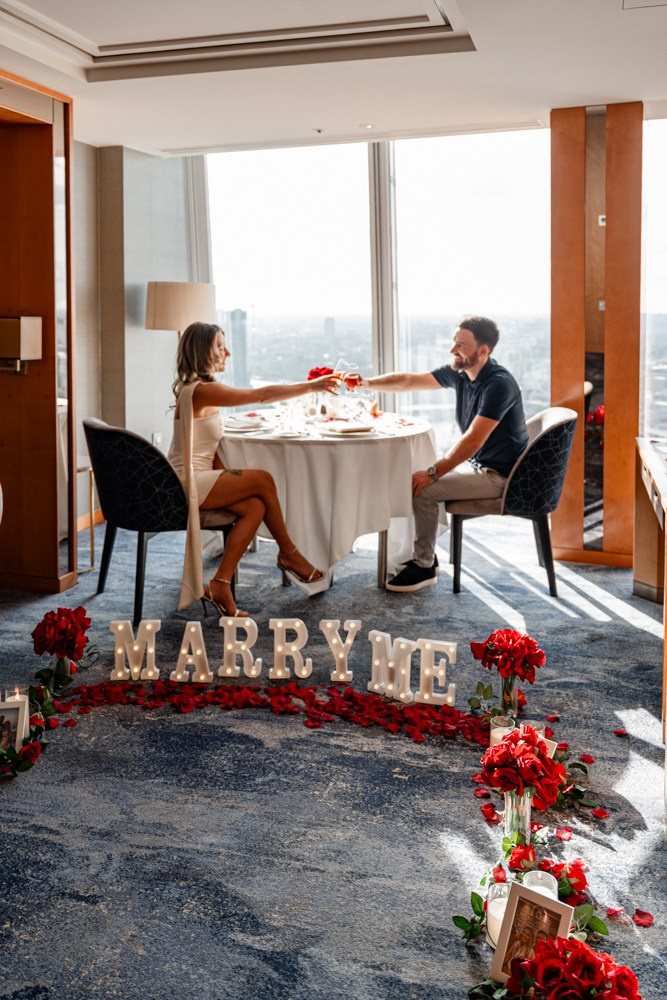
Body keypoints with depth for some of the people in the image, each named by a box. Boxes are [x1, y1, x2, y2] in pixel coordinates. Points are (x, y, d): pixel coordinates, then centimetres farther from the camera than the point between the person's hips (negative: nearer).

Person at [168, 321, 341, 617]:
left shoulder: (199, 389, 15)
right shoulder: (201, 390, -18)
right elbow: (262, 395, -20)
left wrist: (227, 479, 3)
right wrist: (312, 386, -14)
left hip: (196, 480, 9)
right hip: (188, 482, -9)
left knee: (254, 507, -11)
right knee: (263, 480, -14)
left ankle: (219, 584, -10)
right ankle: (288, 553, 4)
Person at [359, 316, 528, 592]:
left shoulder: (499, 384, -24)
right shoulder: (460, 373, 2)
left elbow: (473, 440, -29)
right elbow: (408, 381, 8)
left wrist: (433, 473, -27)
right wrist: (367, 383, -5)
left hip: (498, 474, -9)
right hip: (476, 464, 9)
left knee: (424, 490, -20)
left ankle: (424, 567, -5)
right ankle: (424, 555, 19)